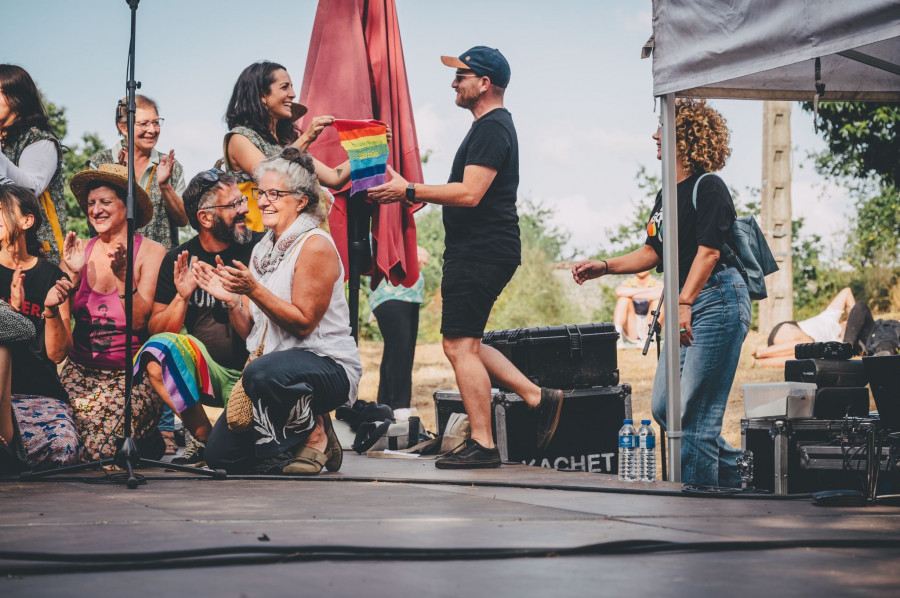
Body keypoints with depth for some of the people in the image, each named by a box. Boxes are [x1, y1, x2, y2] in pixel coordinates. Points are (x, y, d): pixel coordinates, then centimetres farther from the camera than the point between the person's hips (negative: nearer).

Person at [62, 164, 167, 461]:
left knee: (104, 449, -25)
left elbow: (139, 321, -10)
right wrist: (72, 274, -10)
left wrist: (123, 276, -23)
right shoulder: (81, 251, 8)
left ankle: (147, 437, 8)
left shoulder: (151, 252, -3)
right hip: (80, 370, 4)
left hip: (130, 373, -4)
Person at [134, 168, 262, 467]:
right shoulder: (178, 260, 2)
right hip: (205, 372, 3)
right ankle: (204, 439, -11)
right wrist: (182, 298, -17)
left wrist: (234, 302, -24)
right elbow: (156, 330, 2)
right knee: (159, 349, -29)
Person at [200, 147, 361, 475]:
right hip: (274, 361, 7)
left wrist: (253, 290, -24)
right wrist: (231, 300, -9)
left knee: (264, 373, -40)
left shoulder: (315, 245, -11)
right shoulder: (263, 250, 13)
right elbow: (249, 331, 10)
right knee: (220, 454, -6)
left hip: (327, 365, -7)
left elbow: (303, 323, -17)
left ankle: (315, 434, -12)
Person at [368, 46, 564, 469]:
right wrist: (415, 194, 19)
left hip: (481, 253, -11)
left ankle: (482, 445, -6)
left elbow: (469, 194, -23)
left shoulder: (491, 128, -14)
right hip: (480, 249, 11)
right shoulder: (492, 125, 20)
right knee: (462, 344, 14)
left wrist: (409, 191, -18)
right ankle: (538, 398, 14)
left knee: (461, 345, -9)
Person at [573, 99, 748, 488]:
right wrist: (605, 266, 9)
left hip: (717, 301, -10)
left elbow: (708, 250, -19)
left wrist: (683, 304, -27)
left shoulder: (709, 188, -10)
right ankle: (734, 469, 22)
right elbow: (653, 252, 21)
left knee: (695, 412, -8)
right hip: (686, 305, 10)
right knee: (663, 406, 9)